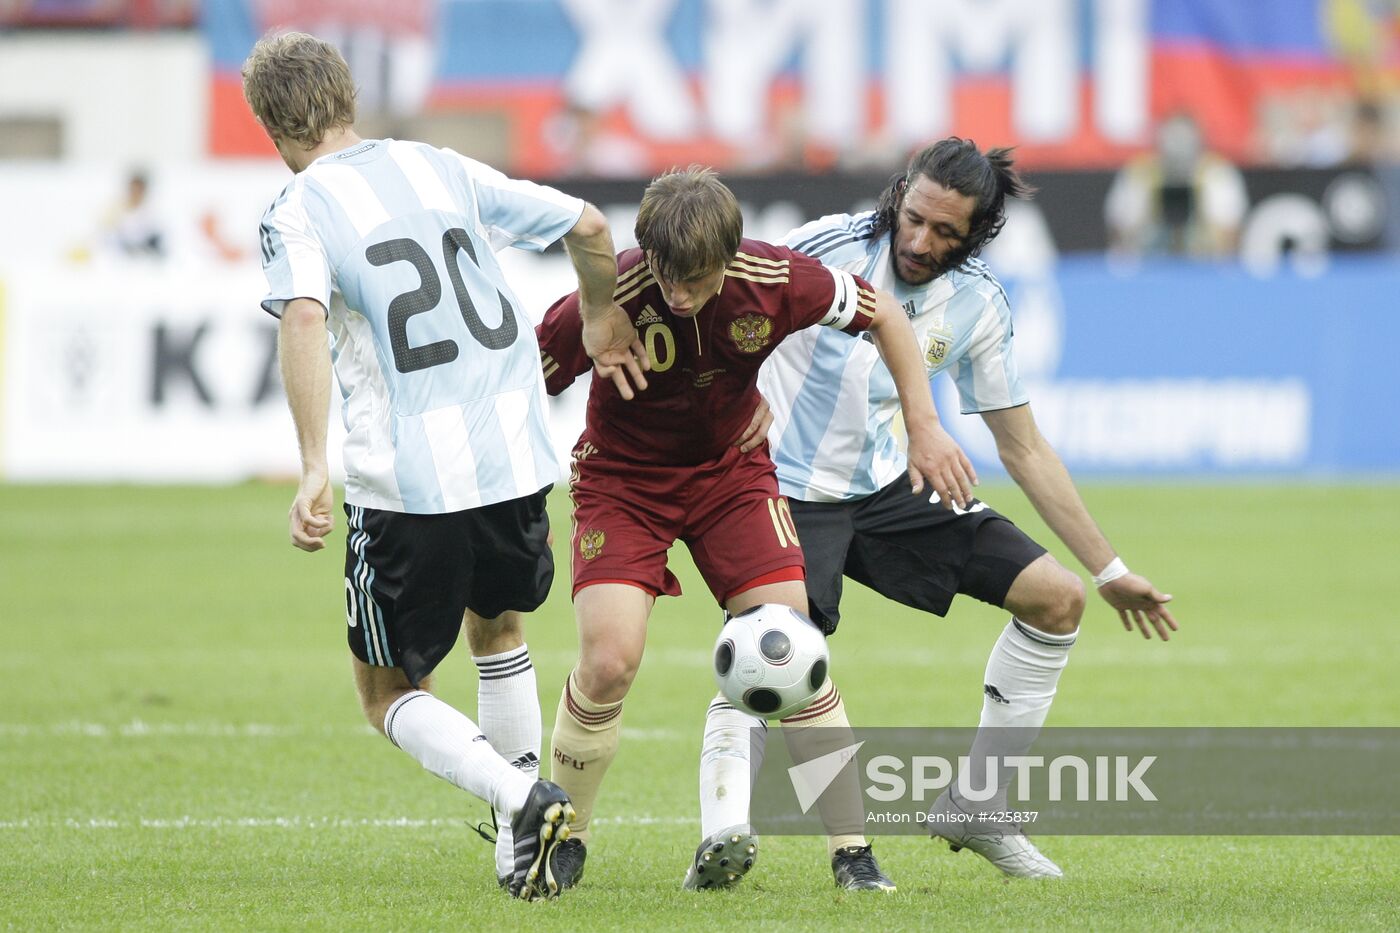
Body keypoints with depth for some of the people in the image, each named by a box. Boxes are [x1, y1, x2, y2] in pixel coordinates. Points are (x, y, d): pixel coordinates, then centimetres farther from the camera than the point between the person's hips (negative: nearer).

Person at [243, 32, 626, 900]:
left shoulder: (297, 214, -3)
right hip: (518, 458, 5)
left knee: (390, 692, 12)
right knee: (498, 629, 32)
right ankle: (520, 848, 28)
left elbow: (305, 318, -22)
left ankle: (523, 799, -13)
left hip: (407, 485, -5)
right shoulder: (444, 170, 12)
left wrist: (315, 467, -28)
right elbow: (588, 225, 14)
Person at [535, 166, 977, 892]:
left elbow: (881, 315, -4)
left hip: (730, 471, 2)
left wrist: (924, 426, -6)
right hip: (622, 479, -2)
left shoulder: (775, 281, -23)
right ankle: (562, 840, 3)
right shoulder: (608, 300, -30)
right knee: (609, 661, -19)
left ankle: (852, 851, 0)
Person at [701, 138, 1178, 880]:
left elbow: (1023, 448, 5)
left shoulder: (977, 304, -3)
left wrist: (1109, 571, 6)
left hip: (885, 491, 5)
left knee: (1055, 597, -3)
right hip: (788, 490, -5)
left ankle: (973, 809, 5)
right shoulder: (831, 247, -16)